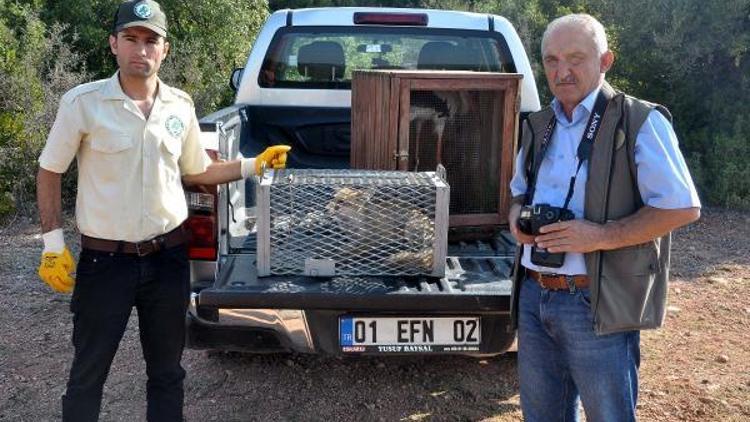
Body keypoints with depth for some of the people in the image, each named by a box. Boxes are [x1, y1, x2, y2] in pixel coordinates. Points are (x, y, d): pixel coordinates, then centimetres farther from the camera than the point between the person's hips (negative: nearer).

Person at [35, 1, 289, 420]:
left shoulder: (181, 106, 1)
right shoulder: (82, 102, -9)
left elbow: (197, 171, 13)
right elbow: (50, 171, 0)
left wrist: (256, 164, 7)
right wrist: (53, 243, -5)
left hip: (168, 257, 3)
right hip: (104, 260, -3)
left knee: (167, 372, 16)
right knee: (87, 374, 10)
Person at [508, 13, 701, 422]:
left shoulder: (639, 122, -9)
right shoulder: (539, 126, 11)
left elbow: (683, 207, -14)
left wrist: (601, 236, -22)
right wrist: (516, 216, 1)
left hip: (598, 305, -6)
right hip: (533, 296, 6)